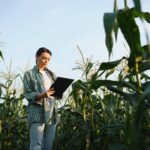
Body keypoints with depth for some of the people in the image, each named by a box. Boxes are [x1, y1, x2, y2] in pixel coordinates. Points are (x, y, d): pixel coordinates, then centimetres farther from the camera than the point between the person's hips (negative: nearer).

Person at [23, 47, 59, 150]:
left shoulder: (51, 74, 19)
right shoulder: (29, 74, 4)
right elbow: (27, 94, -5)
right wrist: (41, 95, -23)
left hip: (51, 112, 5)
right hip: (37, 112, -5)